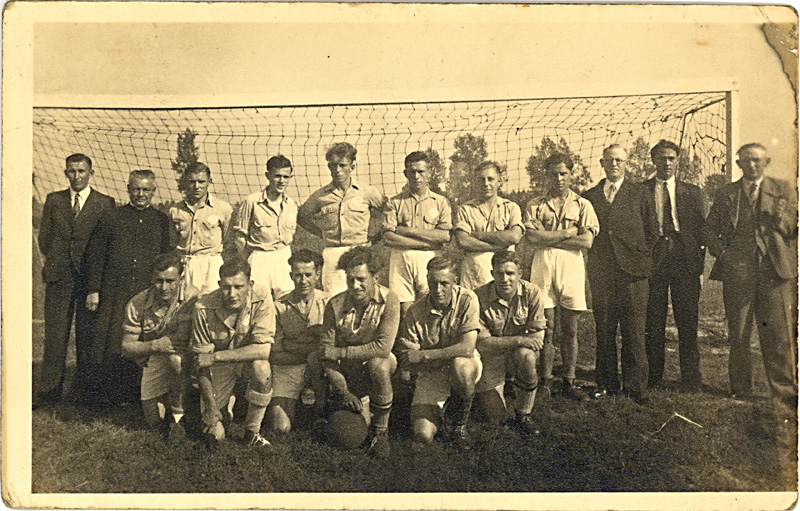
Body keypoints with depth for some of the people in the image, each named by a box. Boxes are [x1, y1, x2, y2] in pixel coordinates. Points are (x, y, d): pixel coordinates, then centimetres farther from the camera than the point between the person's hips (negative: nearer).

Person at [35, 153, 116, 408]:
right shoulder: (53, 200, 12)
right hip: (59, 277, 2)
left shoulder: (105, 203, 2)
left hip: (90, 277, -2)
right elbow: (43, 237, 14)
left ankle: (83, 390, 14)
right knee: (54, 334, 4)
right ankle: (49, 389, 13)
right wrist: (56, 261, 6)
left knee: (87, 335, 3)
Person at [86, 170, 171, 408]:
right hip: (114, 292, 0)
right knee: (111, 341, -1)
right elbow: (96, 255, 7)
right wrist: (94, 290, 1)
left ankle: (132, 392, 15)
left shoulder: (161, 221, 9)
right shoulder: (112, 218, 7)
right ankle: (106, 394, 14)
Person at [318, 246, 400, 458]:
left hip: (380, 364, -2)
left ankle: (380, 431, -17)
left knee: (377, 363, -38)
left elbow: (383, 347, -27)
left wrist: (340, 352, -23)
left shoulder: (388, 300, -18)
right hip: (347, 372, 3)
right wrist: (343, 391, -20)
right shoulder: (335, 305, -12)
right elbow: (325, 353, -10)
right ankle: (360, 410, 29)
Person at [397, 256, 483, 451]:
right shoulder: (416, 312, -12)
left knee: (460, 365, -39)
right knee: (423, 435, -16)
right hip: (431, 374, 1)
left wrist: (422, 355, -24)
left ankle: (459, 426, -10)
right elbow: (406, 361, -9)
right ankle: (438, 409, 22)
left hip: (466, 364, -1)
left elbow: (467, 348, -26)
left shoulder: (467, 300, -17)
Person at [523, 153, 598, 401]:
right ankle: (546, 381, 9)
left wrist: (549, 238, -5)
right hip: (543, 267, 0)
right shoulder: (535, 206, 11)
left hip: (572, 267, 1)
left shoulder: (583, 205, 11)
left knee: (570, 330, 4)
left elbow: (587, 241, -2)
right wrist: (569, 232, -3)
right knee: (546, 329, 0)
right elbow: (533, 237, -5)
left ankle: (569, 382, 12)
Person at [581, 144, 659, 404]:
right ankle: (606, 383, 16)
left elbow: (652, 231, 8)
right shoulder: (589, 196, 13)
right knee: (604, 330, 5)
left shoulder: (640, 194, 8)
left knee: (634, 331, -2)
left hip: (632, 270, -2)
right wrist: (594, 260, 6)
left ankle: (635, 386, 5)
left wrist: (640, 259, 2)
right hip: (601, 273, 2)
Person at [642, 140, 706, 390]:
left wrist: (700, 258, 2)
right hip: (653, 259, -1)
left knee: (688, 321, 0)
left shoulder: (692, 192, 15)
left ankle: (690, 379, 9)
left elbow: (701, 228, 12)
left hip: (685, 260, 1)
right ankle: (654, 378, 10)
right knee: (653, 323, 1)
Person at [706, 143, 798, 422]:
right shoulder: (726, 194, 12)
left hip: (775, 270, -1)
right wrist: (720, 252, 1)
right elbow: (710, 228, 16)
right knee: (738, 336, 7)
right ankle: (740, 390, 20)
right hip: (737, 271, 1)